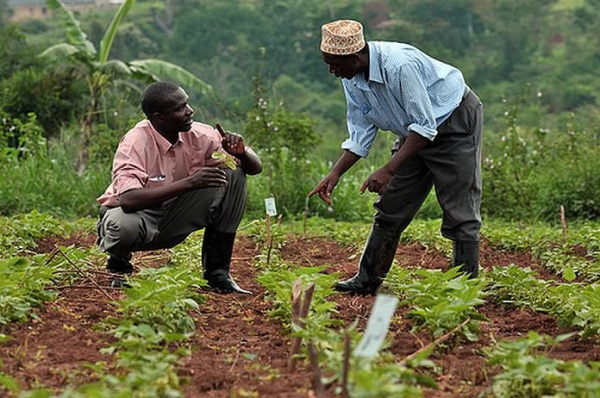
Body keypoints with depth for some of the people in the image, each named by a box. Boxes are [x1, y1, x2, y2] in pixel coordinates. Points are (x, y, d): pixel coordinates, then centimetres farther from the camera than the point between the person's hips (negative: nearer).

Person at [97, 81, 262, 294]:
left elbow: (255, 167, -5)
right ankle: (118, 261, -1)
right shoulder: (136, 143, -26)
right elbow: (128, 199, -41)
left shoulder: (199, 135, -11)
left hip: (173, 220, 5)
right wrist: (190, 182, -43)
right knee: (123, 226, -41)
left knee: (234, 175, -13)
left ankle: (217, 271, -9)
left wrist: (241, 152, -30)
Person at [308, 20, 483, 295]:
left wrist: (388, 170, -35)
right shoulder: (351, 79, -10)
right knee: (390, 207, 8)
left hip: (455, 122, -8)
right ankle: (367, 281, 16)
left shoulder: (400, 65, -35)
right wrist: (335, 174, -11)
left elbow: (425, 127, -31)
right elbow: (361, 133, 0)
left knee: (459, 211, -10)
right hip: (416, 130, 8)